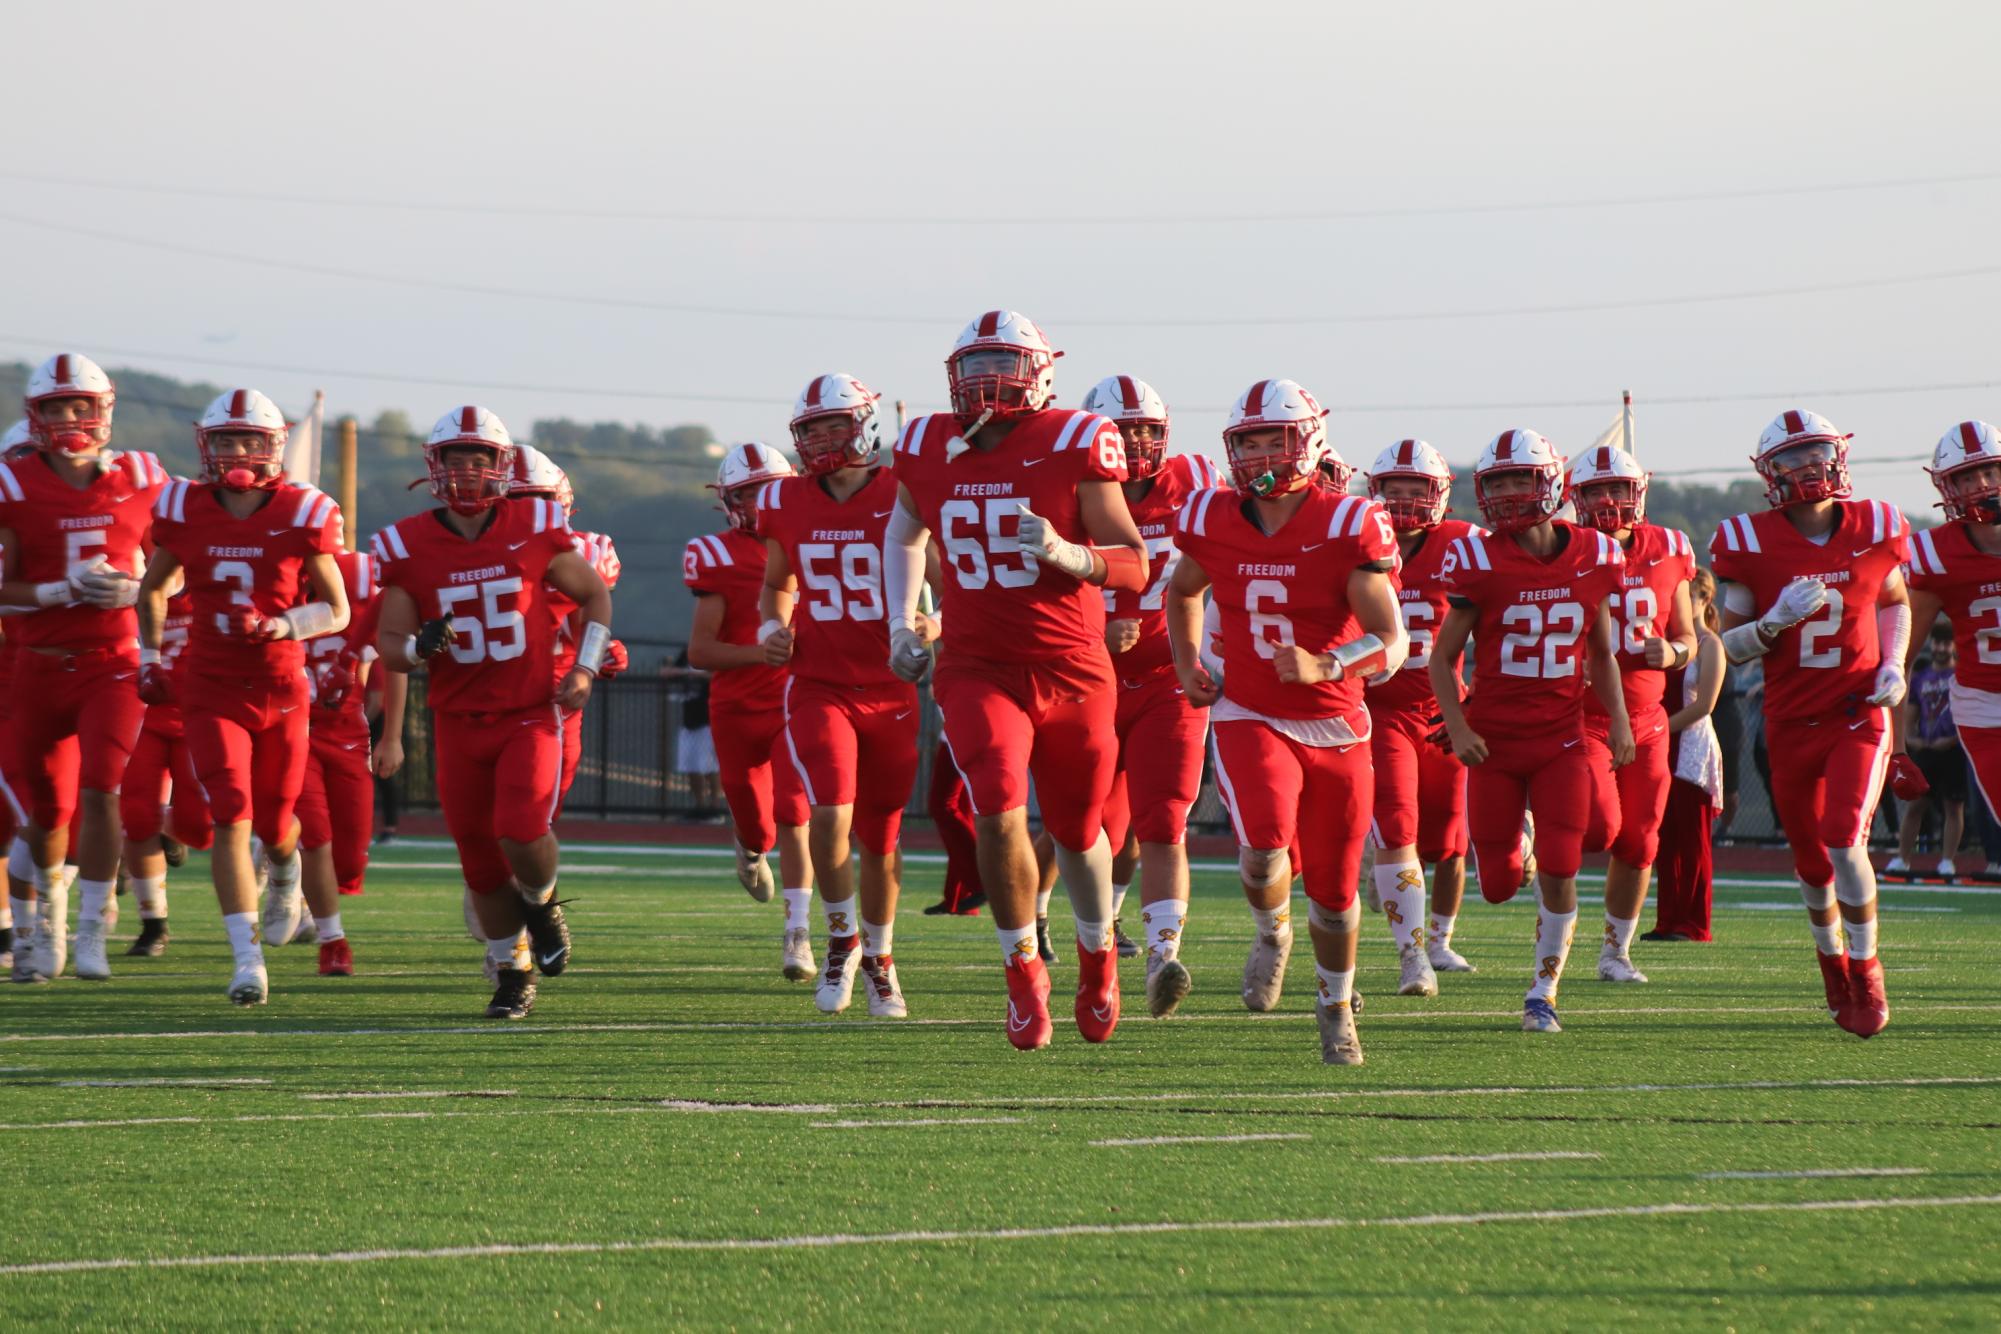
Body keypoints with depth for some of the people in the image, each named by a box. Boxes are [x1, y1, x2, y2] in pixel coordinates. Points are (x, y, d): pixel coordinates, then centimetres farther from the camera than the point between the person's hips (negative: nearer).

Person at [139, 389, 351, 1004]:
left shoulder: (302, 515, -8)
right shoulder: (185, 513, -3)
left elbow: (337, 610, -3)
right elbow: (153, 589, 16)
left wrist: (284, 625, -20)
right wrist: (149, 657, 10)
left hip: (281, 692, 0)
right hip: (211, 692, 0)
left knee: (274, 825, 11)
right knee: (232, 818, -14)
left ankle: (286, 874, 50)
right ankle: (247, 958, -15)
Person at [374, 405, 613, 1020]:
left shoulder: (535, 532, -5)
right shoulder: (408, 547, -3)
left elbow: (595, 595, 10)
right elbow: (388, 643, 1)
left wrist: (584, 669, -2)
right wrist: (418, 647, -22)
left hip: (530, 715, -2)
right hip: (459, 722, 2)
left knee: (521, 832, -21)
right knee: (480, 858, 5)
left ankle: (541, 902, 14)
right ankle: (510, 973, 26)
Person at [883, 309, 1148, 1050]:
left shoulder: (1074, 446, -8)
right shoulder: (929, 448, 2)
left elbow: (1135, 566, -5)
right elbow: (905, 532, 25)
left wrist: (1066, 553, -24)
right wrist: (901, 624, 15)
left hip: (1072, 673, -1)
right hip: (977, 673, 1)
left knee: (1076, 829, 14)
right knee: (1000, 816, -21)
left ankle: (1098, 954, 43)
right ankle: (1024, 970, -3)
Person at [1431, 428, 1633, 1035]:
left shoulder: (1591, 557, -1)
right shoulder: (1481, 563, -8)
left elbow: (1602, 654, 13)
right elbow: (1444, 658, -1)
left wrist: (1618, 719, 1)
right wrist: (1457, 729, -13)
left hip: (1562, 738, 1)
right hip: (1494, 739, -1)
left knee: (1559, 872, -10)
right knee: (1498, 886, 3)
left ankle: (1544, 992, 6)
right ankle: (1511, 852, 41)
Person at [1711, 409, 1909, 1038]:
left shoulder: (1873, 531, -2)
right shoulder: (1751, 544, -7)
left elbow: (1894, 602, 18)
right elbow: (1730, 646, -3)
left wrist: (1893, 664, 2)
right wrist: (1776, 622, -22)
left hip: (1859, 712, -1)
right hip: (1791, 720, 1)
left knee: (1844, 841, -17)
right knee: (1810, 856, 9)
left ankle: (1866, 973, 0)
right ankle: (1832, 960, 37)